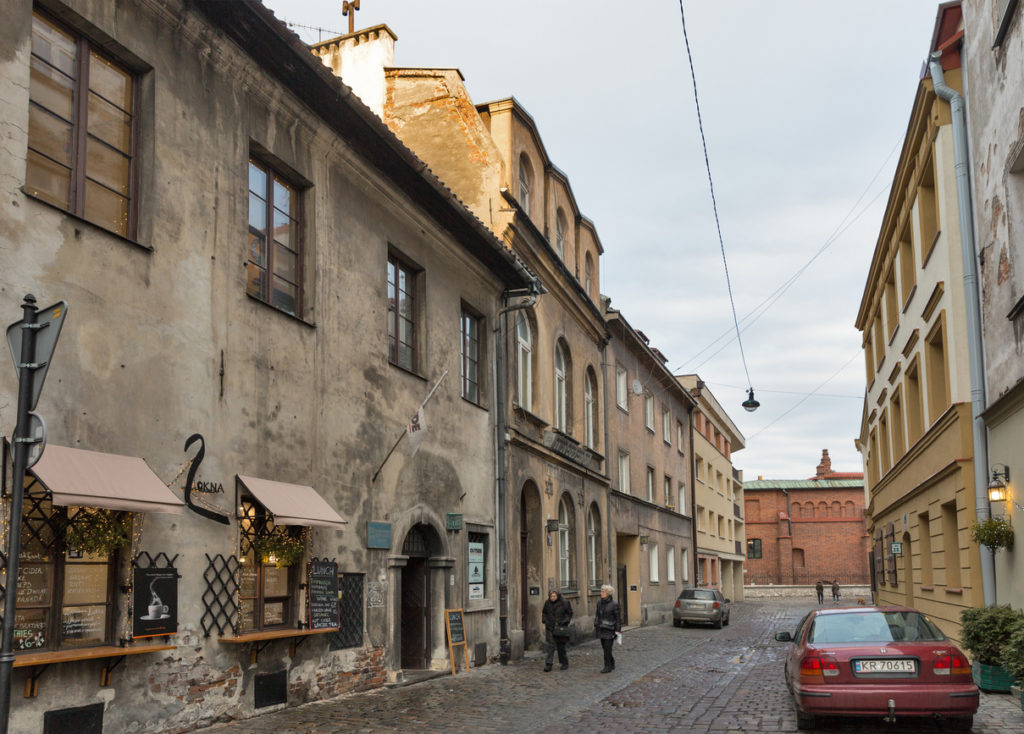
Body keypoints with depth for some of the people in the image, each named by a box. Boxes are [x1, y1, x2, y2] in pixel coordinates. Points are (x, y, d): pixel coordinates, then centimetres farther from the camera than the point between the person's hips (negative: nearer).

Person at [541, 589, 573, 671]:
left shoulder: (564, 602, -9)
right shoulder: (547, 603, 1)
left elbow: (569, 613, 0)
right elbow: (544, 613, 17)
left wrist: (564, 622, -11)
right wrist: (545, 621, 2)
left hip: (560, 627, -2)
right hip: (550, 627, 2)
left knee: (561, 646, 4)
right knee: (551, 645, -6)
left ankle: (564, 664, 21)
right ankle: (548, 665, -8)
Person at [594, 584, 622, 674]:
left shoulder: (614, 604, -10)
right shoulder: (600, 603, 7)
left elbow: (618, 618, -8)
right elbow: (597, 615, 16)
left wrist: (617, 630, -11)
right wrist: (595, 626, 12)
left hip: (610, 629, -6)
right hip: (601, 629, 6)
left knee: (607, 648, -8)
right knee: (605, 647, 10)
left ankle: (608, 667, -1)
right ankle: (611, 664, 25)